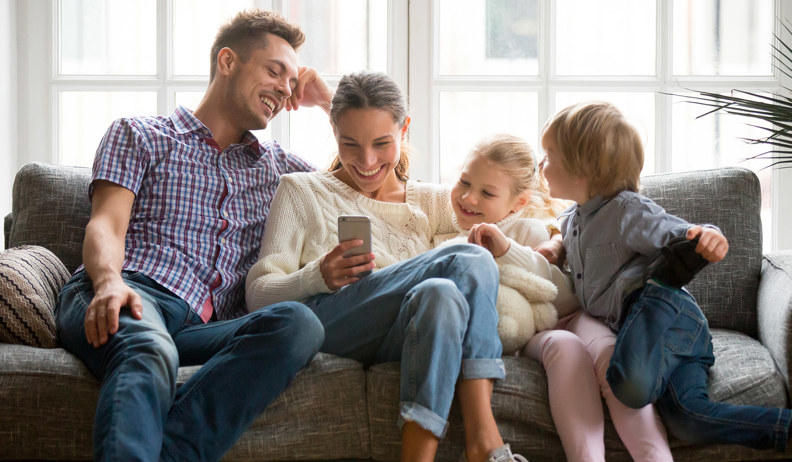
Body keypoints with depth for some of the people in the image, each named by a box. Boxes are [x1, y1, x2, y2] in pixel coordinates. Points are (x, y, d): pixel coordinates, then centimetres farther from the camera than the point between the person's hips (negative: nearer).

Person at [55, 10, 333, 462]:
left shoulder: (277, 165, 34)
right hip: (135, 294, -3)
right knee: (150, 354, -41)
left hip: (205, 329, 3)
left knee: (299, 323, -33)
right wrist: (110, 280, -18)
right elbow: (106, 226, 6)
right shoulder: (139, 135, 22)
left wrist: (330, 102, 30)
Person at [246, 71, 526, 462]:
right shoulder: (301, 191, 16)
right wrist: (318, 277, -15)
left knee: (440, 295, -34)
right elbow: (258, 295, 6)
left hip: (408, 338, 3)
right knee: (470, 261, -25)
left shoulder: (432, 203, 24)